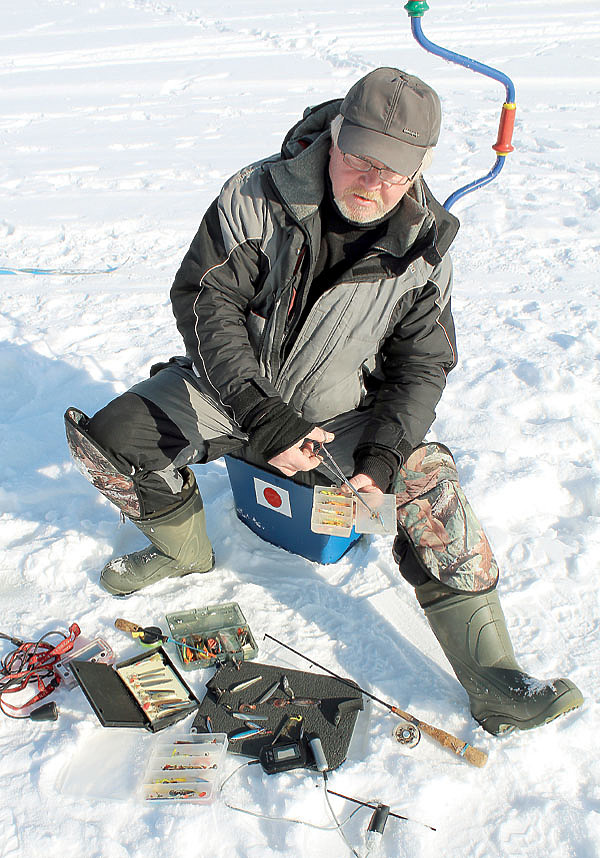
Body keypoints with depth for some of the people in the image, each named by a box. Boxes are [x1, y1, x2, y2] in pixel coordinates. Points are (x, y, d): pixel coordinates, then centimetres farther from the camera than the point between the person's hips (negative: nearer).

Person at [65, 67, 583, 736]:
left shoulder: (423, 248, -9)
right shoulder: (257, 196, -16)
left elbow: (421, 366, -6)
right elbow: (203, 298, -18)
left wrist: (381, 455, -24)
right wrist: (262, 419, -28)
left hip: (340, 411, 0)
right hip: (231, 387, 1)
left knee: (426, 476, -25)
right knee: (104, 441, -13)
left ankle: (490, 681, -15)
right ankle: (184, 549, 16)